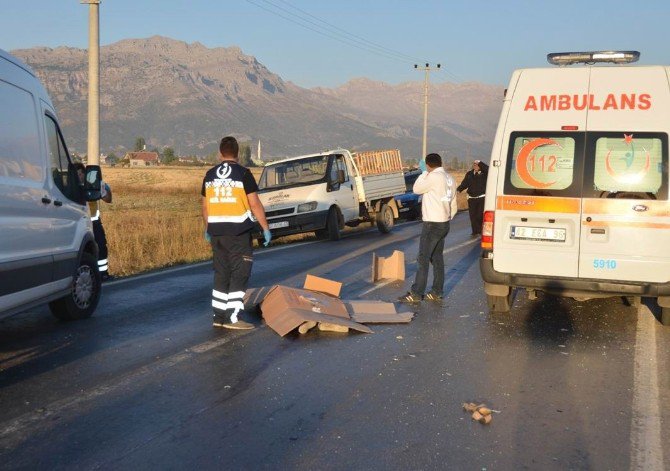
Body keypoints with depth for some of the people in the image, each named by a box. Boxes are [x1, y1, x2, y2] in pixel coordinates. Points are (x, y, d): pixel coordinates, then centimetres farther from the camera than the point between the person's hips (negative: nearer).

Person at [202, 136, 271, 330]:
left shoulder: (210, 175, 9)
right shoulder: (243, 173, -7)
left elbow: (205, 206, 14)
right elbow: (255, 204, -10)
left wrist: (208, 229, 27)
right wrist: (266, 228, -3)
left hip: (216, 232, 5)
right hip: (238, 232, -5)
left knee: (221, 274, 14)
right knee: (239, 274, -1)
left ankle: (219, 316, 17)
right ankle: (233, 317, -4)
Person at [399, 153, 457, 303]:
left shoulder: (434, 177, -17)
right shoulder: (449, 178, 12)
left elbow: (416, 189, -6)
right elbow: (453, 206, 15)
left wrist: (424, 172, 2)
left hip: (432, 224, -9)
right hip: (444, 224, 9)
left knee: (423, 259, -6)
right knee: (437, 258, 13)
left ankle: (416, 293, -4)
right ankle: (437, 292, 16)